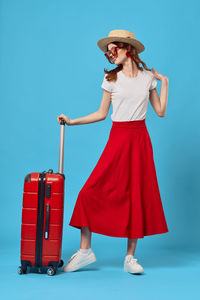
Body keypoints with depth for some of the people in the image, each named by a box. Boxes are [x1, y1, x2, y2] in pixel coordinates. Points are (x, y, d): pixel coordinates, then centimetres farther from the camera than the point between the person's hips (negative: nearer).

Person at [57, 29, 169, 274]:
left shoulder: (148, 77, 7)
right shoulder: (111, 78, 5)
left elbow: (161, 111, 6)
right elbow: (102, 113, 9)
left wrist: (164, 83, 5)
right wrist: (72, 121, 3)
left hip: (140, 140, 1)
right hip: (118, 139, 0)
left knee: (138, 196, 0)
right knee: (91, 191, -10)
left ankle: (130, 257, 10)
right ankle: (85, 250, 3)